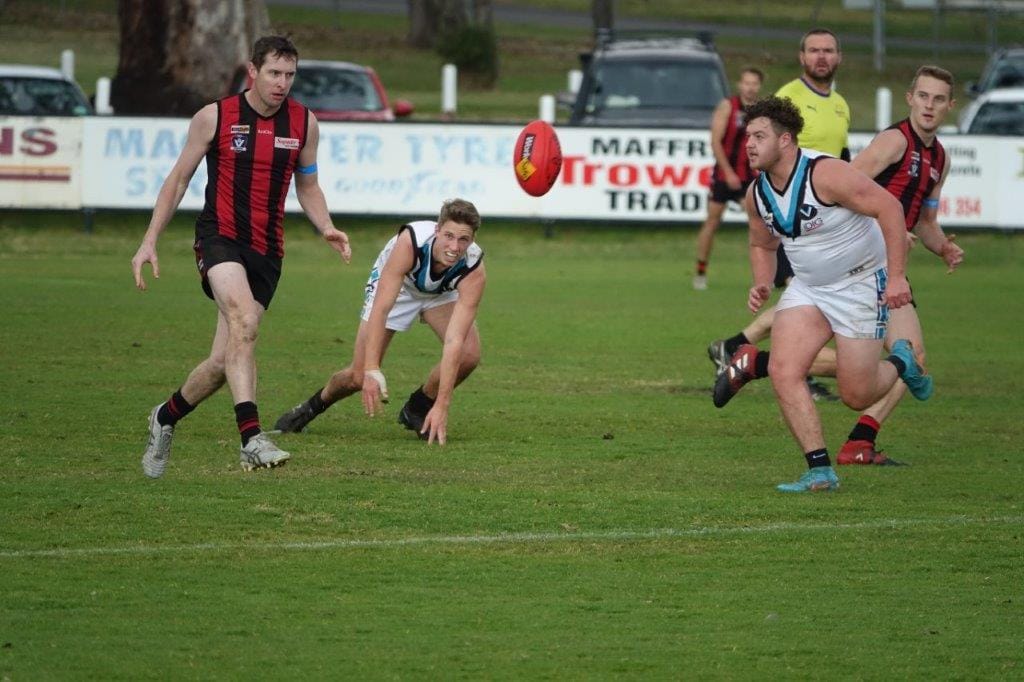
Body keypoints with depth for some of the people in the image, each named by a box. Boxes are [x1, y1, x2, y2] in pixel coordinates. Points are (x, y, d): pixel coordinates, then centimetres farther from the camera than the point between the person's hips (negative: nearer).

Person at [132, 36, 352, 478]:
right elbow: (179, 179, 6)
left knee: (225, 360, 2)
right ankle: (251, 439, -38)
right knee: (244, 322, -31)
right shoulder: (215, 117, -3)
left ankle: (166, 417, 31)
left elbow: (307, 187, 18)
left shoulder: (304, 123, 6)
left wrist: (327, 230, 0)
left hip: (266, 251, 4)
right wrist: (149, 241, 2)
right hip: (219, 238, -4)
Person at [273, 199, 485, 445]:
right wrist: (371, 370, -50)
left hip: (441, 294, 2)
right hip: (394, 285, -2)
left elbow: (454, 341, -41)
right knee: (359, 376, -9)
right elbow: (380, 308, -42)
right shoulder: (410, 241, -41)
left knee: (468, 355, -24)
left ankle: (418, 409, 4)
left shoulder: (474, 269, -37)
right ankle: (312, 406, 25)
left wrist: (442, 405, -47)